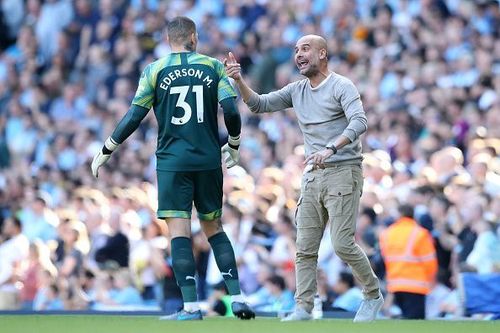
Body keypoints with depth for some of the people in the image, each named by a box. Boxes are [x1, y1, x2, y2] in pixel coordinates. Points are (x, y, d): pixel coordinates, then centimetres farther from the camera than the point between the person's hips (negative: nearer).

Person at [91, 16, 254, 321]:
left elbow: (135, 116, -2)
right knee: (214, 228, 13)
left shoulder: (155, 70, 2)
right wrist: (233, 147, 15)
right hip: (208, 161, 2)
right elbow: (231, 111, -2)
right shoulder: (214, 67, 5)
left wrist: (106, 151, 7)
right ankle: (237, 299, 5)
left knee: (180, 230, -3)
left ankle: (191, 306, -10)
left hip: (172, 161, -2)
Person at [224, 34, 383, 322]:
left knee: (343, 244, -12)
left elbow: (359, 122, -21)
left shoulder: (341, 86, -8)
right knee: (305, 248, 1)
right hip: (312, 176, 7)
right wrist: (239, 81, -6)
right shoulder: (296, 91, 13)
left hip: (343, 172, -7)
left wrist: (331, 148, -35)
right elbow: (259, 105, 12)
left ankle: (374, 295, 7)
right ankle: (303, 308, 3)